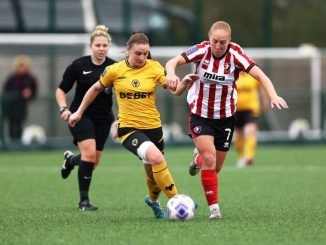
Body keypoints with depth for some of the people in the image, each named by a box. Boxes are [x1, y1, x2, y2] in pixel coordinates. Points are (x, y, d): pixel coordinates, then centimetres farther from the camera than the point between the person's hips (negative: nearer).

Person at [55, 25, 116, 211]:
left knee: (93, 162, 8)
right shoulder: (78, 65, -7)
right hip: (81, 115, -3)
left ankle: (71, 159, 46)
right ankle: (84, 200, -13)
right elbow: (61, 91, 3)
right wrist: (64, 109, -14)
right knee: (89, 152, -23)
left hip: (103, 118, 3)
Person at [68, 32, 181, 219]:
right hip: (128, 128, -3)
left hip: (153, 126, 3)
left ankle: (153, 200, 51)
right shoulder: (115, 70, -4)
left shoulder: (154, 68, -3)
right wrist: (79, 112, 16)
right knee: (156, 158, -29)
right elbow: (96, 89, 11)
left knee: (153, 170, 16)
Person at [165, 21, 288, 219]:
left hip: (225, 117, 2)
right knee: (209, 159, -20)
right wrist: (171, 73, -48)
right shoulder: (201, 51, -15)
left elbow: (260, 75, -24)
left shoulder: (236, 55, -16)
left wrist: (273, 95, -43)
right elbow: (172, 62, -24)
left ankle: (198, 159, 47)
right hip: (200, 114, -2)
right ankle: (214, 207, -11)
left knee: (216, 167, 10)